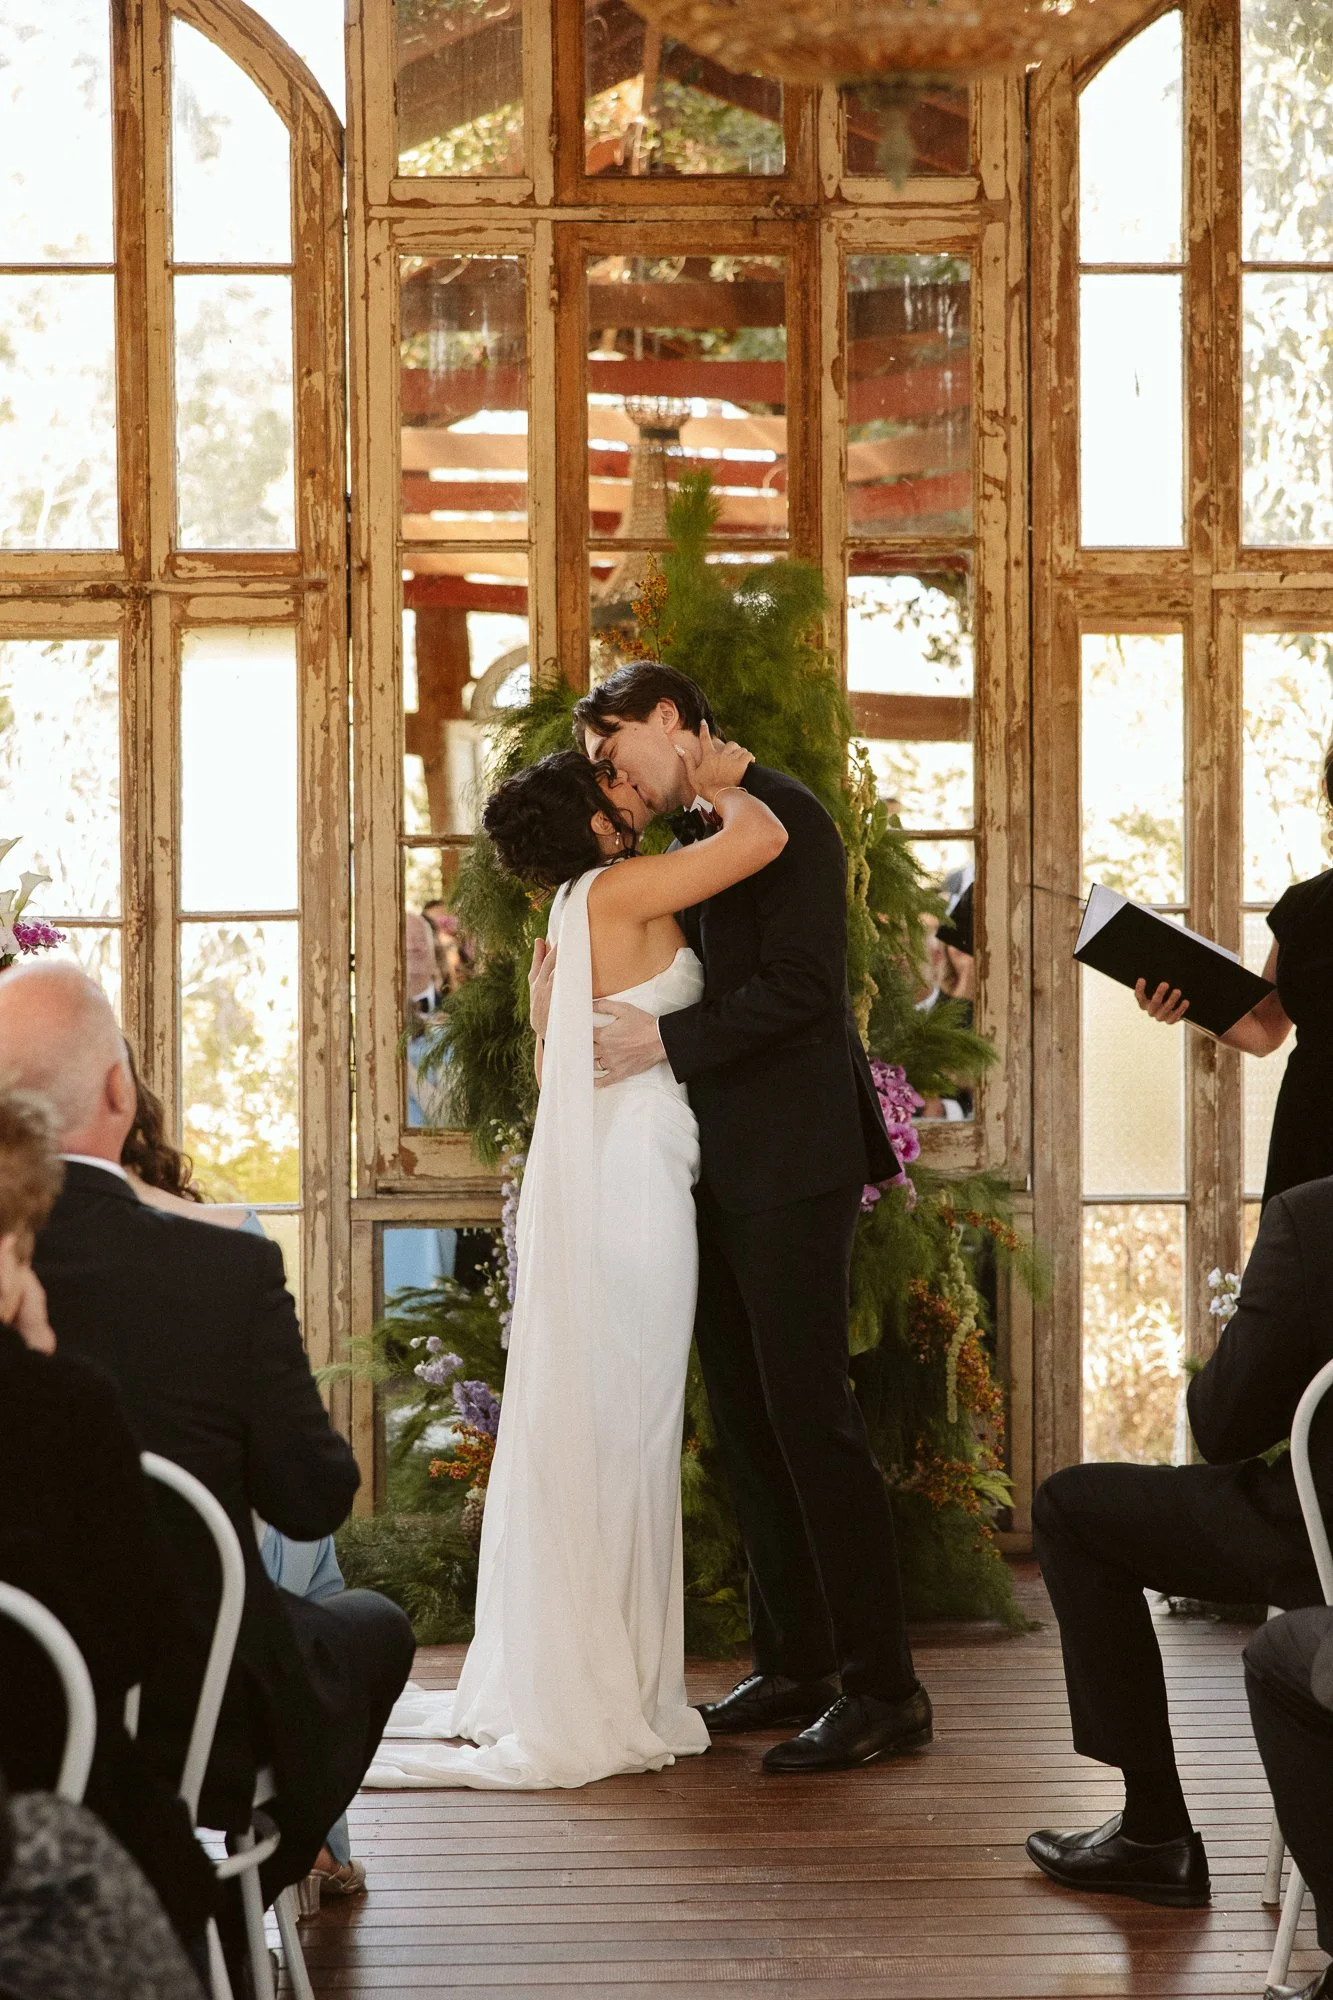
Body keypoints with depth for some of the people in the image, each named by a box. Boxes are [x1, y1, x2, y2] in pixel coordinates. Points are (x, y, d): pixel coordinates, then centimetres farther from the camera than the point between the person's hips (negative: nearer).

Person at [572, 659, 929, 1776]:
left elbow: (802, 986, -18)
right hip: (721, 1172, 9)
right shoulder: (693, 840, 18)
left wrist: (668, 1039, -17)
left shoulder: (779, 815, -9)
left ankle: (885, 1690, -6)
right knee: (747, 1423, 11)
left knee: (810, 1417, -9)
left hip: (789, 1168, -9)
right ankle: (794, 1664, 19)